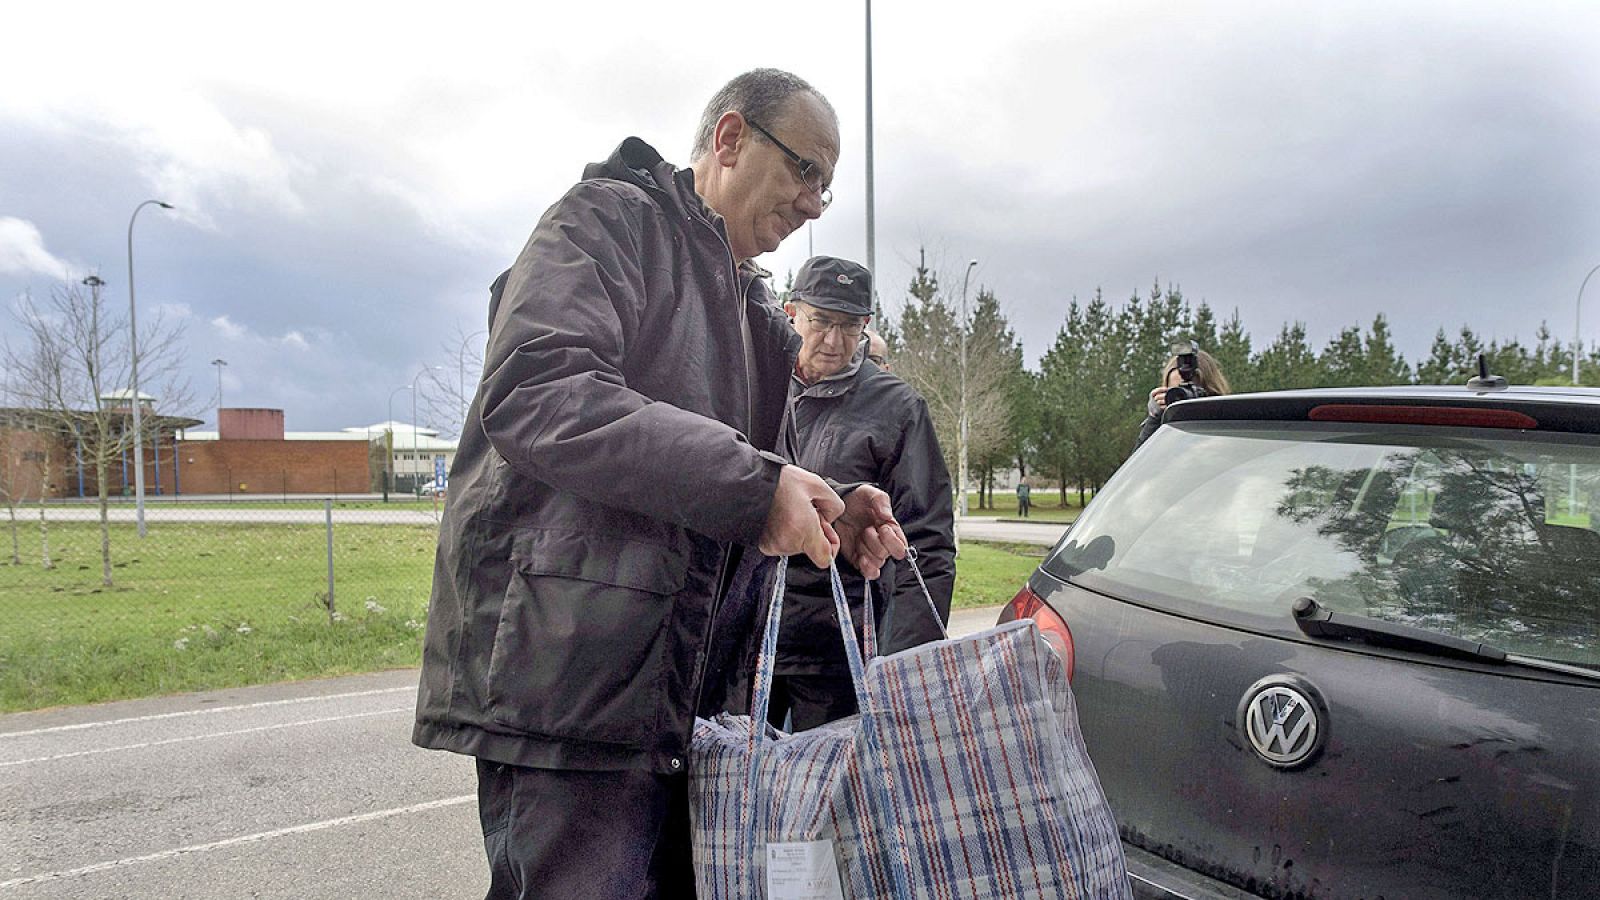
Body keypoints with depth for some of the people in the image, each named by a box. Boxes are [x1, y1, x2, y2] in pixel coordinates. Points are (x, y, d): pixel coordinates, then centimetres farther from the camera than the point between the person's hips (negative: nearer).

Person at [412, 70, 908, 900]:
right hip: (569, 678, -9)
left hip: (679, 696, 9)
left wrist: (828, 522, 2)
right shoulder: (612, 218, -3)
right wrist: (752, 482, -22)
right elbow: (535, 393, -22)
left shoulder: (755, 315, 22)